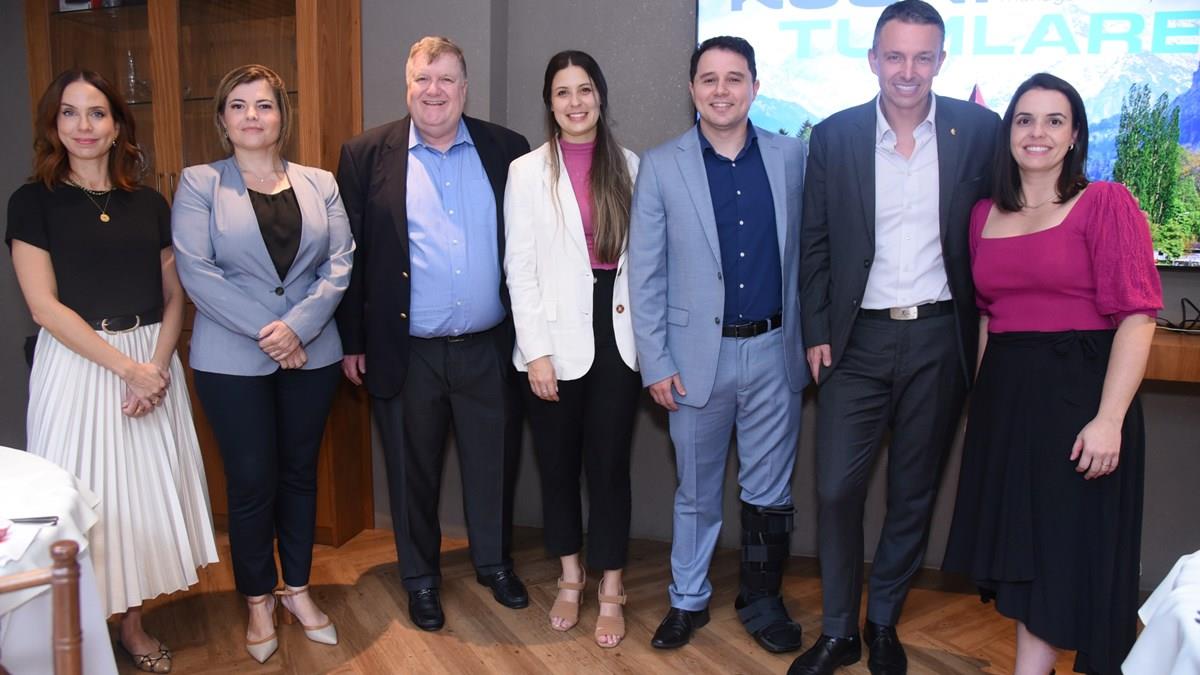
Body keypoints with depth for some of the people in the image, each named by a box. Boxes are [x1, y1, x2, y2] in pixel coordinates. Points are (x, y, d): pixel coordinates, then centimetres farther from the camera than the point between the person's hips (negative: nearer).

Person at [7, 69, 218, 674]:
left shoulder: (149, 204, 7)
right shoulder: (34, 202, -2)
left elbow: (173, 296, 6)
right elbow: (44, 306, -9)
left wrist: (159, 364, -10)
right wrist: (126, 366, -14)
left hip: (153, 364, 3)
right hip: (76, 366, -3)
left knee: (145, 488, 8)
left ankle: (133, 624, 26)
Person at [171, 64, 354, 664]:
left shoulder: (319, 183, 7)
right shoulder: (199, 183, 0)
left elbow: (340, 262, -1)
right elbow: (196, 271, -9)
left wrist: (298, 325, -14)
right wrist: (263, 332, -15)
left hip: (311, 355, 3)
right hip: (232, 360, -2)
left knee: (299, 472, 12)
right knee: (250, 481, 4)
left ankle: (298, 588, 29)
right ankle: (258, 601, 22)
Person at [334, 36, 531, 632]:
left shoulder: (506, 150, 2)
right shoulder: (367, 155, -2)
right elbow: (349, 254, 0)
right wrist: (351, 341, -1)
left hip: (489, 349, 2)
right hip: (406, 353, -1)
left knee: (493, 464, 15)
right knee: (413, 471, 13)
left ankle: (495, 562, 38)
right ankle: (420, 578, 33)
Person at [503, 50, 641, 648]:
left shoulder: (629, 167, 5)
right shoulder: (528, 171, 1)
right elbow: (520, 268, -3)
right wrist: (536, 350, -9)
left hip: (616, 336, 1)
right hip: (555, 340, 0)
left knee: (609, 465, 5)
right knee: (557, 464, 11)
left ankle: (610, 592, 20)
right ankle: (570, 578, 31)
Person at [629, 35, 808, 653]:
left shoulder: (791, 157, 3)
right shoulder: (661, 166, -2)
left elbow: (807, 250, 5)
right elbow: (645, 273, -2)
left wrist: (811, 338, 0)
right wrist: (655, 363, -5)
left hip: (774, 352, 1)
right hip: (699, 353, -1)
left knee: (769, 492, 12)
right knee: (697, 492, 14)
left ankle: (761, 600, 32)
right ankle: (688, 599, 33)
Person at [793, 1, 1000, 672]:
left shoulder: (979, 130, -1)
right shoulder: (835, 136, 1)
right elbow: (816, 244, 4)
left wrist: (984, 328, 0)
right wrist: (818, 332, 0)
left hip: (940, 339, 0)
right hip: (859, 340, 0)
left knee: (914, 492, 11)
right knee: (837, 491, 0)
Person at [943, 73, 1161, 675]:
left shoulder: (1106, 202, -7)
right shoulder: (984, 214, 10)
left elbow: (1136, 315, -13)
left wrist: (1109, 419, -20)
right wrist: (985, 395, 9)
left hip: (1077, 392, -5)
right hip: (1003, 398, 6)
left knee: (1065, 551, 5)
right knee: (1021, 546, 15)